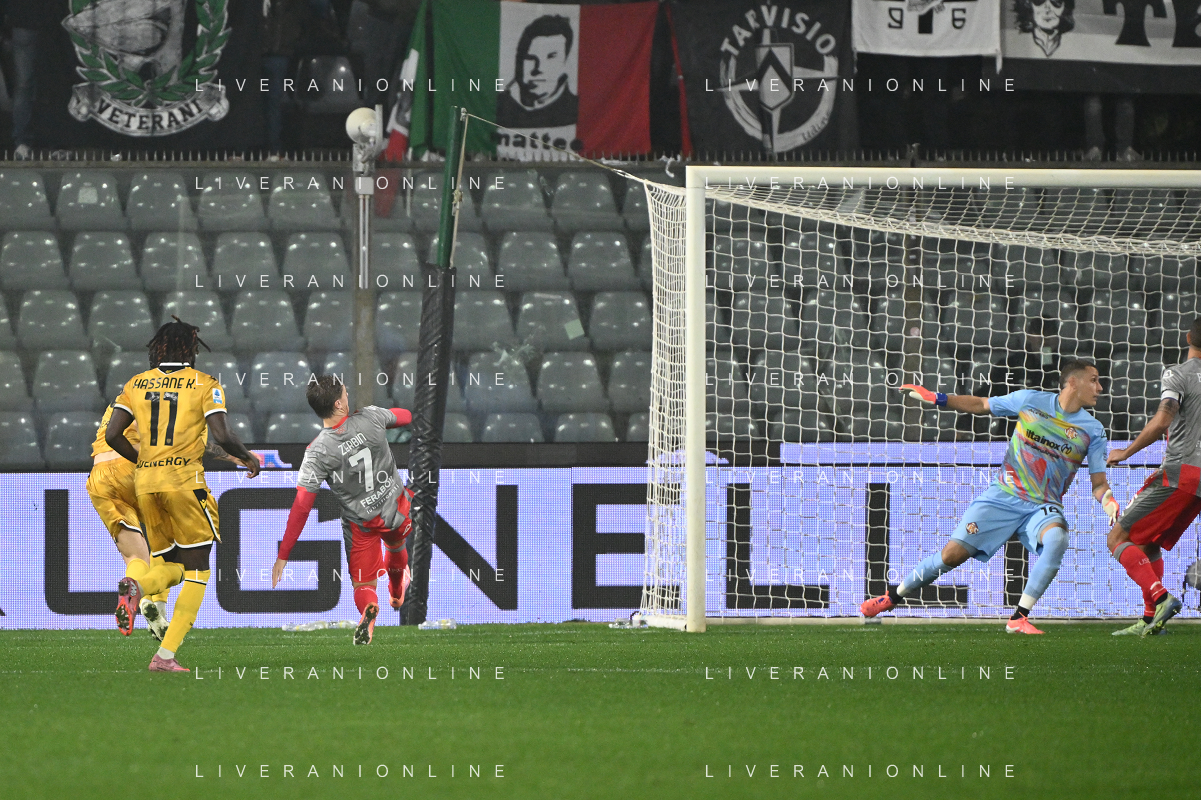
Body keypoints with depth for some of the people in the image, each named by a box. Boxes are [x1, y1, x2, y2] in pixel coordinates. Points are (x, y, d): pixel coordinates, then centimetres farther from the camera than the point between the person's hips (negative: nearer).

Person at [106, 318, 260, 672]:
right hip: (184, 480, -4)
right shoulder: (204, 384, -1)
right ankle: (166, 654, -8)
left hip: (145, 483, 4)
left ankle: (134, 587, -19)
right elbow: (222, 436, -11)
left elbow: (112, 435, 5)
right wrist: (248, 457, 9)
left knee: (170, 567, 18)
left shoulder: (136, 384, 10)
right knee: (196, 573, 5)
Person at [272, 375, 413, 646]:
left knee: (363, 585, 9)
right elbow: (406, 417, 4)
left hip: (362, 524, -3)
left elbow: (301, 506, -26)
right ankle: (397, 592, 65)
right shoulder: (371, 418, -20)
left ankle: (368, 609, -27)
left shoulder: (318, 451, -26)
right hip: (397, 511, 3)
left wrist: (283, 555, -19)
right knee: (395, 548, 36)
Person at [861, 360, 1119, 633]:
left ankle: (1019, 618, -27)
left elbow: (1098, 483, 2)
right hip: (1003, 496, 0)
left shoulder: (1093, 431, 1)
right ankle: (894, 597, 17)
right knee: (953, 554, -8)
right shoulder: (1030, 400, 1)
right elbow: (981, 405, 13)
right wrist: (935, 398, 7)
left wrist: (1109, 503, -20)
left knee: (1056, 539, -34)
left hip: (1043, 507, 0)